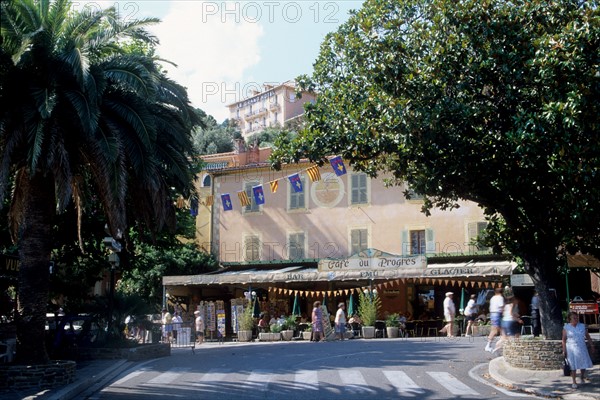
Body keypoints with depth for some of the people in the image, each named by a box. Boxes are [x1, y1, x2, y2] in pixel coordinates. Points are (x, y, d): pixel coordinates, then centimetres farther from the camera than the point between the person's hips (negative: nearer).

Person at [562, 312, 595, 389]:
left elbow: (588, 337, 11)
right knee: (573, 366, -1)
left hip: (581, 348, 3)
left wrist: (591, 346, 7)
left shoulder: (582, 326, 5)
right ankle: (574, 382, 7)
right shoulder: (566, 328, -4)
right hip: (571, 349, -3)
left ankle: (582, 378, 35)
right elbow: (564, 340, -4)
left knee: (584, 365, 9)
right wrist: (564, 350, -8)